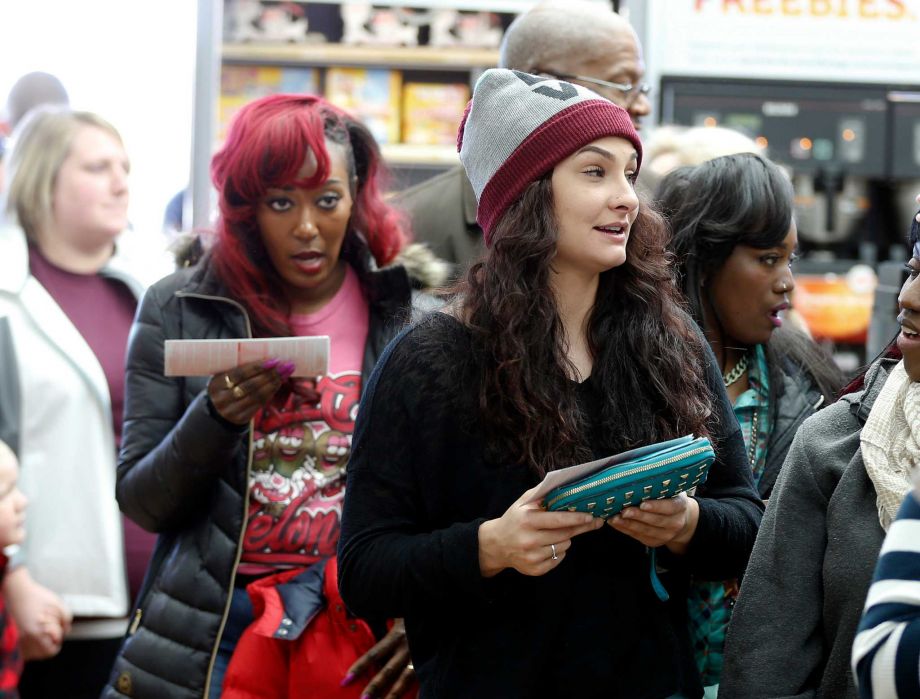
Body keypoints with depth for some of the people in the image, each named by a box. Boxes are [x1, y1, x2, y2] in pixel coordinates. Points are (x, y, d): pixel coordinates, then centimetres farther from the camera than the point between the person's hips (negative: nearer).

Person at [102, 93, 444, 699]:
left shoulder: (407, 319, 0)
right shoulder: (180, 310, 0)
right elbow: (141, 503, 0)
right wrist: (214, 419, -18)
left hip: (360, 631, 0)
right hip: (212, 630, 0)